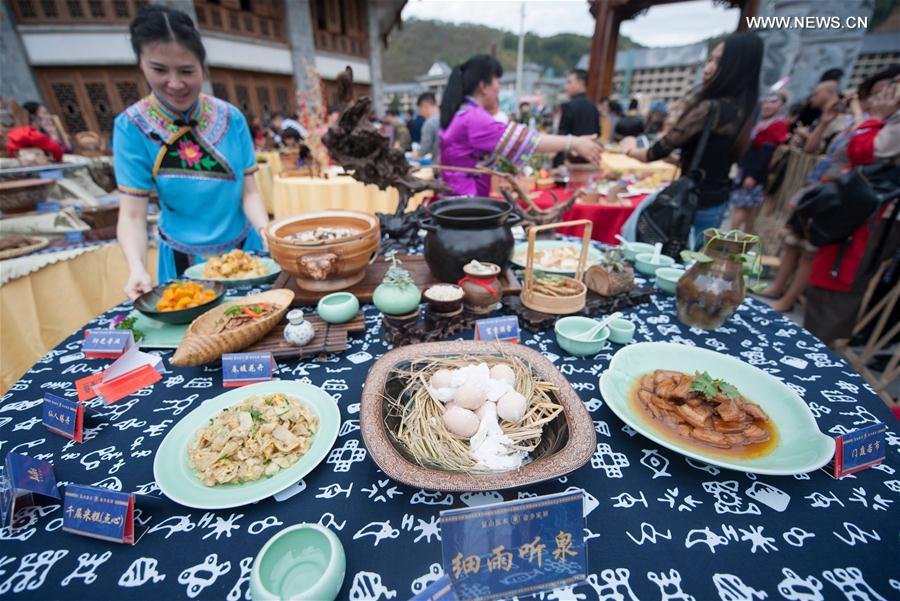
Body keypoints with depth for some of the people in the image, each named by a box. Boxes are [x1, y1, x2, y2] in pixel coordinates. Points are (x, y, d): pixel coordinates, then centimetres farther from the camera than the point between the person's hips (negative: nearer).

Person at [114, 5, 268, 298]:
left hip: (244, 247, 1)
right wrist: (137, 268, -29)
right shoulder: (132, 126, -10)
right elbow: (132, 214, -12)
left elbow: (248, 192, -6)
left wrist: (265, 230, -25)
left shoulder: (231, 118, -6)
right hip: (184, 257, -1)